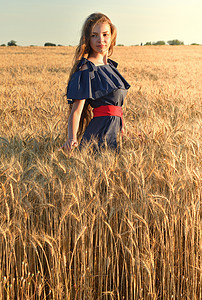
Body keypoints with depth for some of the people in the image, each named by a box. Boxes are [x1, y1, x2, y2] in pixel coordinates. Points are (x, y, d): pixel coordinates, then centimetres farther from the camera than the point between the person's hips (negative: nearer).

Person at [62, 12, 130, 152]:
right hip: (102, 131, -8)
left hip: (114, 128, 8)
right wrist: (72, 139, -33)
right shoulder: (86, 69, -13)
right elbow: (76, 110, -19)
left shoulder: (110, 65, 13)